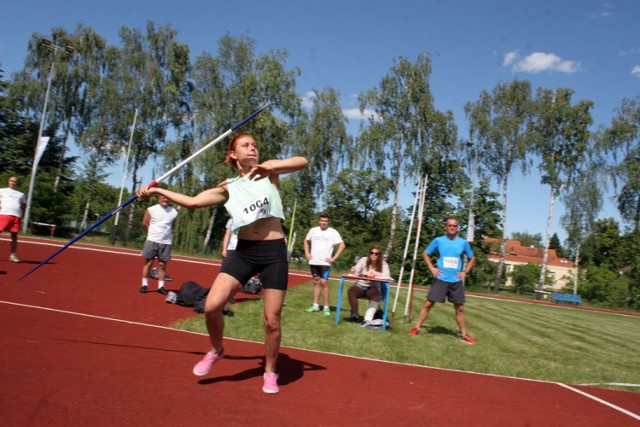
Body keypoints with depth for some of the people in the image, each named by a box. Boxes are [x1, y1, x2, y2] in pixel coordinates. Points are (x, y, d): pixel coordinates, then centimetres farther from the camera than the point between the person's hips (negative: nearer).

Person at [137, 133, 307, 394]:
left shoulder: (268, 172, 4)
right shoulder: (228, 189, 12)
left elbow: (303, 162, -13)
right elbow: (192, 202, 14)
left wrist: (270, 166, -29)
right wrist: (157, 190, 14)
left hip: (274, 251, -2)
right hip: (244, 251, 3)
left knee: (272, 320, 0)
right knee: (212, 306, -12)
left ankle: (270, 372, 24)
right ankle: (216, 351, 18)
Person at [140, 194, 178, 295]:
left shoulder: (174, 212, 4)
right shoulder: (151, 210, -1)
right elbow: (145, 223, 7)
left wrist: (165, 233, 11)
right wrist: (153, 232, 10)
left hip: (166, 242, 2)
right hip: (152, 240, -1)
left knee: (162, 264, 4)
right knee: (148, 262, 1)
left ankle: (161, 286, 10)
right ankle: (144, 285, 10)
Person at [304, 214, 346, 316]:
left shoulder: (333, 232, -5)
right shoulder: (313, 230, 5)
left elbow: (342, 245, -7)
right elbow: (306, 241, 21)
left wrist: (334, 258, -11)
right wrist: (307, 253, 9)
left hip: (325, 262, -4)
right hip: (313, 262, 4)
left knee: (323, 282, -11)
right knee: (316, 282, 11)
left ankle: (326, 307, -6)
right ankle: (315, 305, 18)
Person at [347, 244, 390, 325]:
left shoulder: (383, 263, -2)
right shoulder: (364, 260, -1)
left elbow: (387, 275, -17)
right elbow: (355, 273, -5)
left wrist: (374, 273, -21)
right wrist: (353, 271, -29)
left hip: (373, 288, -1)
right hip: (360, 285, 1)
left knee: (376, 295, -36)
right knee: (351, 291, -31)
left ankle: (368, 319, -41)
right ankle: (355, 315, -16)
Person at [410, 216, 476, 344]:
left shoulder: (463, 243, 2)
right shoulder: (438, 241, -2)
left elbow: (472, 258, 16)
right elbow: (426, 253, 10)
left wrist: (465, 271, 3)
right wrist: (432, 268, -2)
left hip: (456, 281, 2)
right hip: (440, 279, -2)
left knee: (460, 308, 8)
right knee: (429, 304, -4)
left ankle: (464, 334, 20)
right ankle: (416, 328, 5)